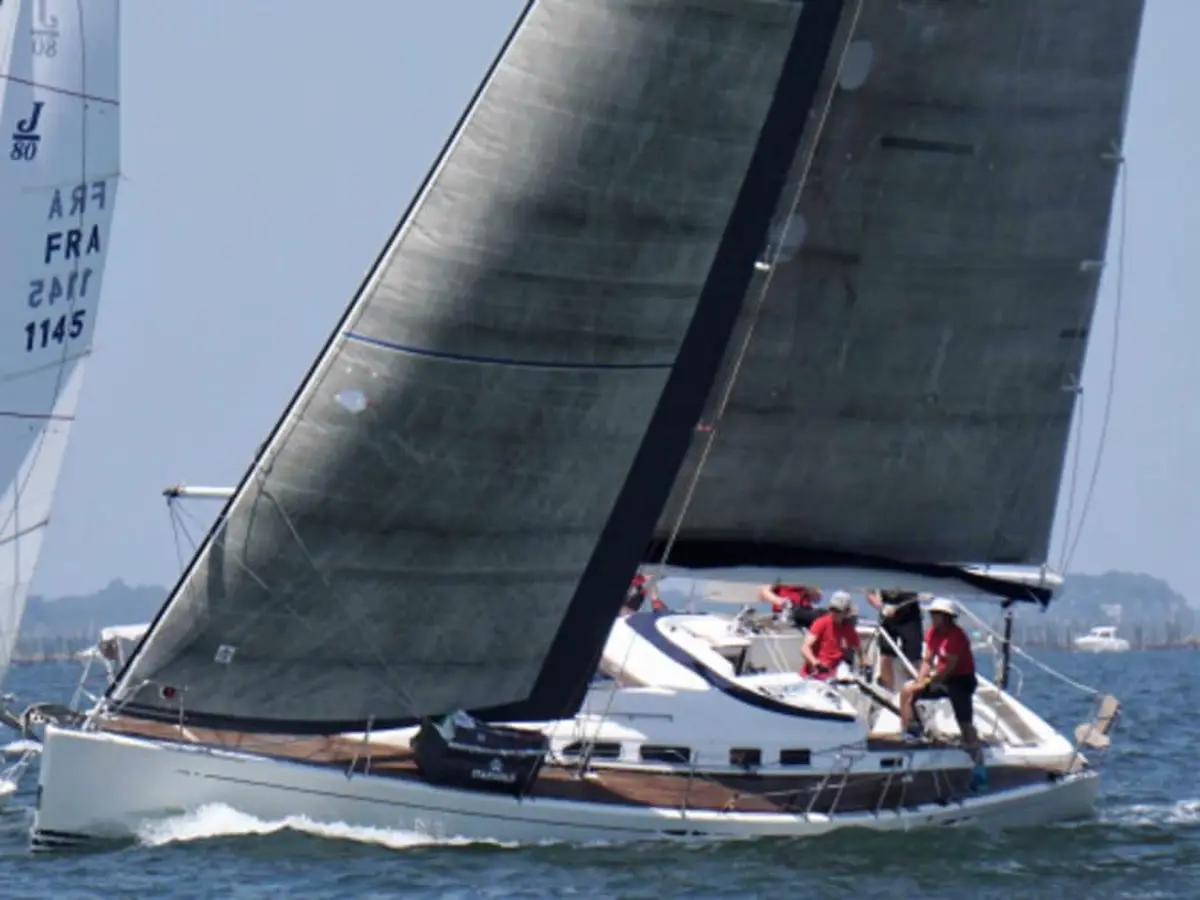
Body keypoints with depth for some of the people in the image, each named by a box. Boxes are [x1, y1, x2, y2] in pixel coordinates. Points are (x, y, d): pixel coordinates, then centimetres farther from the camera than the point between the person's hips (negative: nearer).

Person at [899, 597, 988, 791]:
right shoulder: (933, 633, 2)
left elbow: (949, 668, -23)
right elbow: (927, 661, 3)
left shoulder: (956, 636, -22)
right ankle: (906, 734, 9)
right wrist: (919, 682, -11)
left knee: (965, 724, -16)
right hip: (942, 678, 8)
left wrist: (928, 682, -15)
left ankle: (979, 769, -19)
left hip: (961, 680, -8)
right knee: (907, 691, 3)